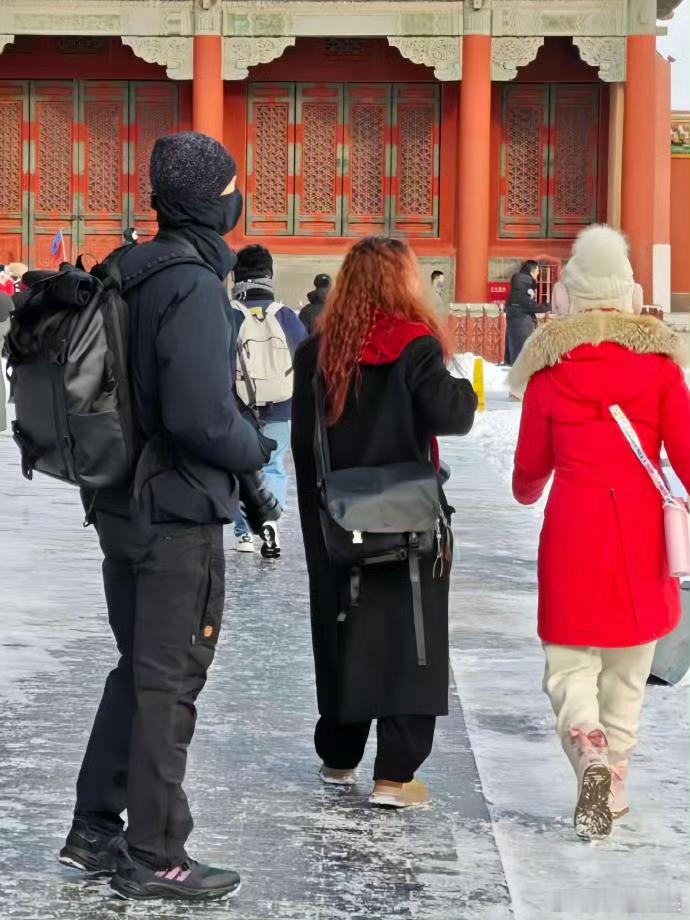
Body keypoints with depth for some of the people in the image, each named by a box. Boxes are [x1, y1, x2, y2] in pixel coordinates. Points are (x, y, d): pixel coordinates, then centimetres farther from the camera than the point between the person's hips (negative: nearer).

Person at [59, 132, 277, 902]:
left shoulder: (126, 273, 7)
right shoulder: (193, 288, -20)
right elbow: (202, 415, -26)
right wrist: (255, 450, -8)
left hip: (123, 505, 8)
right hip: (181, 516, -8)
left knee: (136, 667, 19)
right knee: (169, 682, 1)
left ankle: (95, 830, 26)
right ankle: (153, 858, 10)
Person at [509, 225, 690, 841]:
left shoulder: (549, 363, 1)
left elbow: (531, 464, 9)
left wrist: (528, 493, 31)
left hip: (572, 525, -1)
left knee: (570, 662, 8)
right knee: (627, 671, 15)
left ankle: (590, 757, -19)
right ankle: (613, 788, 20)